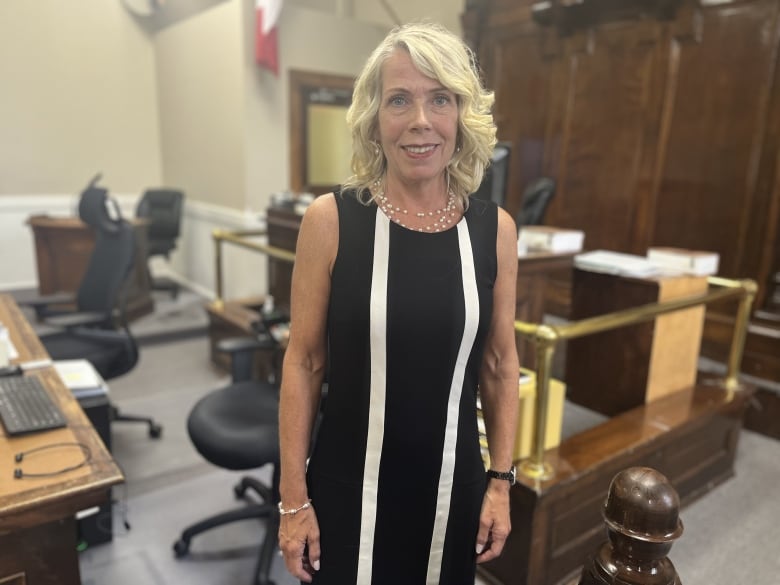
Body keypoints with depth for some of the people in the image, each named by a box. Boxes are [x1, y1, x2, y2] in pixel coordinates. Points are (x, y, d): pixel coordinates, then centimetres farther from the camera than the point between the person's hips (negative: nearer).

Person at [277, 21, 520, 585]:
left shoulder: (496, 229, -6)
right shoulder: (331, 219, -13)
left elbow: (500, 364, 2)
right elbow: (304, 363, -8)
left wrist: (501, 481, 4)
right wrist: (294, 497, -5)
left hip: (452, 485, 2)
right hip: (348, 486, -2)